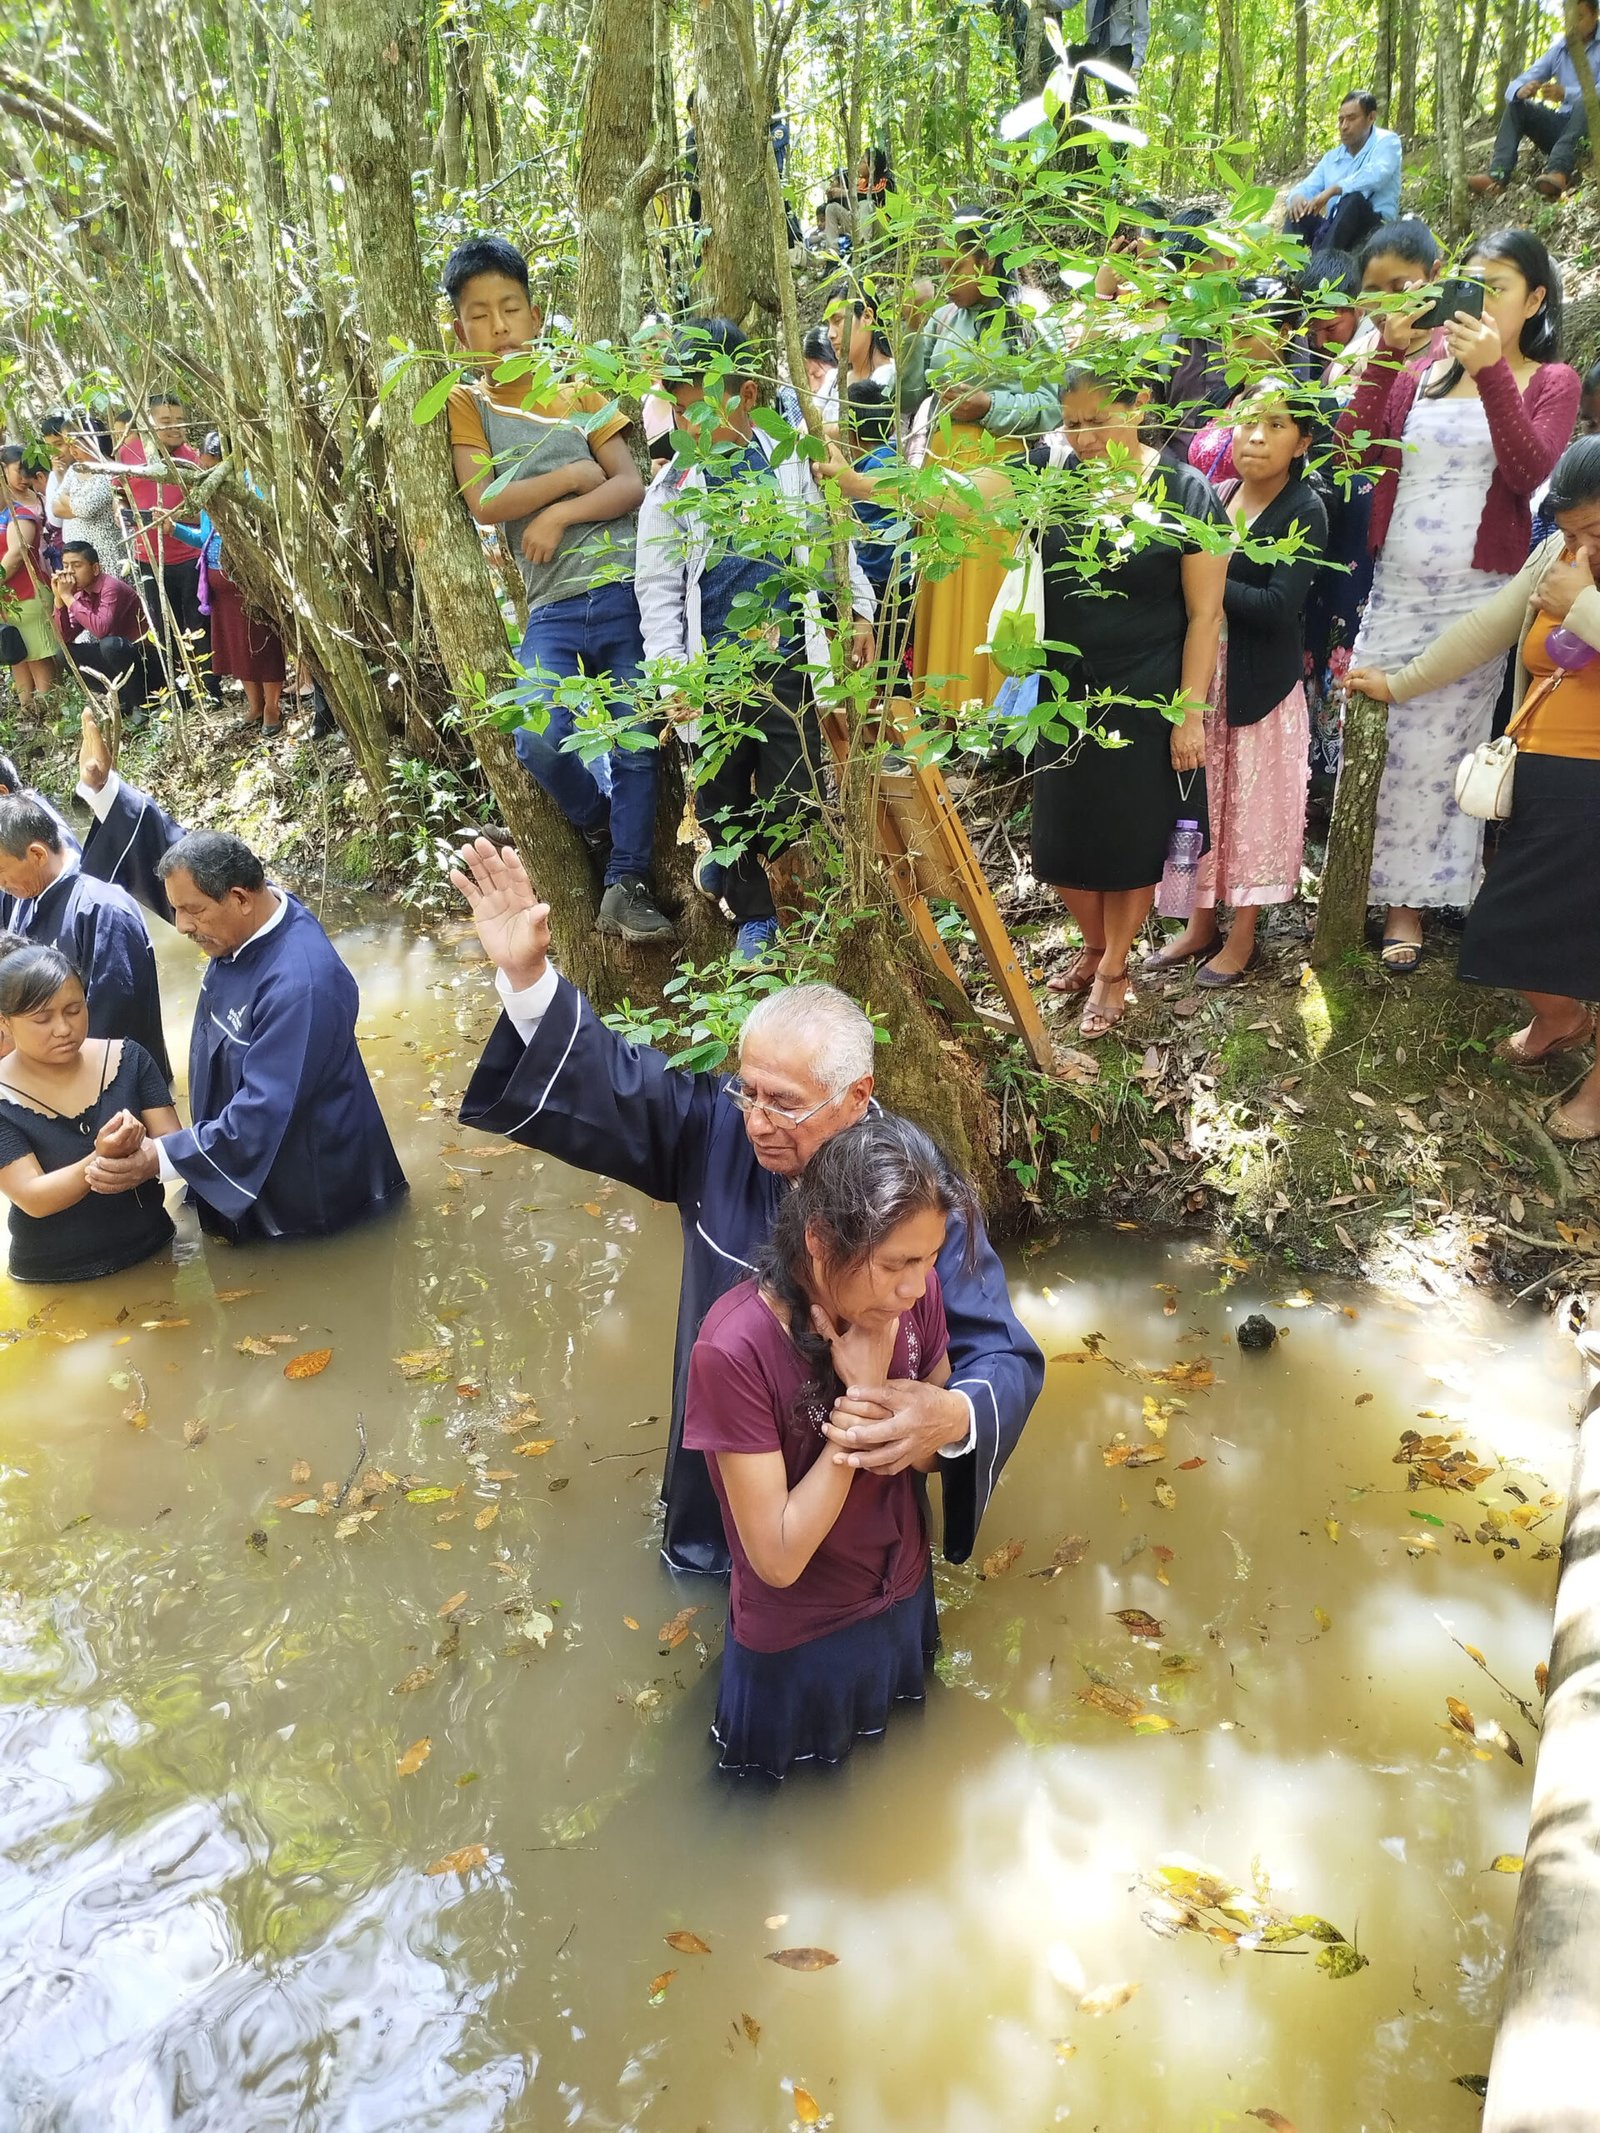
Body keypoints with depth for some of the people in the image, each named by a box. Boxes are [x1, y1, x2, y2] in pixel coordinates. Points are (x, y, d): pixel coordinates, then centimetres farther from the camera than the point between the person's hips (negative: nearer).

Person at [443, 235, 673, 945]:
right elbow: (484, 502, -6)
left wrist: (560, 513, -11)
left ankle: (627, 883, 5)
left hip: (626, 590, 1)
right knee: (538, 739, -19)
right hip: (554, 607, -1)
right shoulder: (466, 405, 9)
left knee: (634, 739, -5)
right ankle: (603, 830, 10)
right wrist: (575, 473, -4)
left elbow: (632, 485, 3)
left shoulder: (578, 389, 13)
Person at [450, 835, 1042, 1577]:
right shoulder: (716, 1130, -20)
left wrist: (952, 1416, -52)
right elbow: (610, 1080, -15)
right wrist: (526, 977, -33)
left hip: (854, 1485, -2)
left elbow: (1005, 1355, -28)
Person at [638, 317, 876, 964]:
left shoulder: (789, 464, 5)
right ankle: (754, 916, 24)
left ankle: (733, 865, 32)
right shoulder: (672, 489, 1)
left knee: (791, 793, 0)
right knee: (722, 796, 5)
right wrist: (671, 673, -9)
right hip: (712, 673, 0)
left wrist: (859, 611, 14)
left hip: (787, 663, 1)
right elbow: (658, 589, 0)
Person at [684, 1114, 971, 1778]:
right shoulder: (734, 1349, -35)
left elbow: (930, 1451, -8)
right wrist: (859, 1400, -33)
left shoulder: (913, 1291, -21)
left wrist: (876, 1392, -29)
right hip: (798, 1641, -4)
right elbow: (778, 1557, -30)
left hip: (902, 1597, 4)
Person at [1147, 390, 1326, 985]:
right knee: (1204, 799, 12)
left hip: (1263, 684, -5)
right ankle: (1201, 924, 27)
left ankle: (1242, 935, 20)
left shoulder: (1305, 511, -10)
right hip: (1203, 674, 5)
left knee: (1255, 804, 6)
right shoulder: (1217, 497, 6)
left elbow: (1279, 606, -20)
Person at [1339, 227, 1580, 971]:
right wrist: (1386, 354, -13)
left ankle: (1408, 900, 12)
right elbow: (1358, 448, -4)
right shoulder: (1422, 369, 7)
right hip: (1395, 584, 2)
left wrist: (1491, 371, -21)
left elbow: (1528, 472, -14)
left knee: (1435, 749, 1)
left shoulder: (1551, 381, 3)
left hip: (1477, 594, -2)